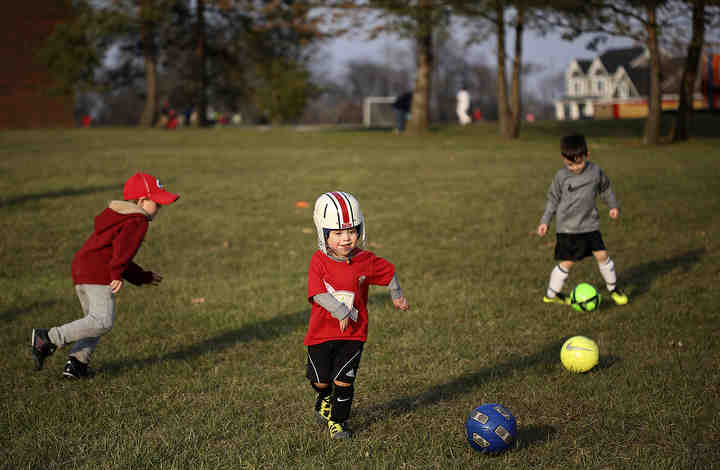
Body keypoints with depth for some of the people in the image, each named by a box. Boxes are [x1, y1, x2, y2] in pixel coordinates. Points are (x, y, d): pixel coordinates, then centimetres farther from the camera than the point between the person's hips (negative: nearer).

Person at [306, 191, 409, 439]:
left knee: (344, 380, -2)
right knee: (321, 379, 12)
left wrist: (397, 296, 23)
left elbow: (388, 271, 13)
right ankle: (325, 400, 46)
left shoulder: (365, 261, -6)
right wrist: (341, 311, -27)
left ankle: (337, 421, 16)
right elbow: (318, 293, -22)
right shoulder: (319, 261, -12)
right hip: (321, 332, 0)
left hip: (353, 333, 0)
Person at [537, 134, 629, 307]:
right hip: (567, 227, -2)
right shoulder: (561, 176, -7)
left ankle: (613, 288, 20)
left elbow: (605, 189, 16)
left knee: (602, 255, -1)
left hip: (590, 224, 2)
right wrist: (545, 221, 0)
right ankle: (551, 294, 13)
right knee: (567, 262, -3)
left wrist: (613, 206, 15)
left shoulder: (595, 171, -3)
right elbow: (553, 199, 3)